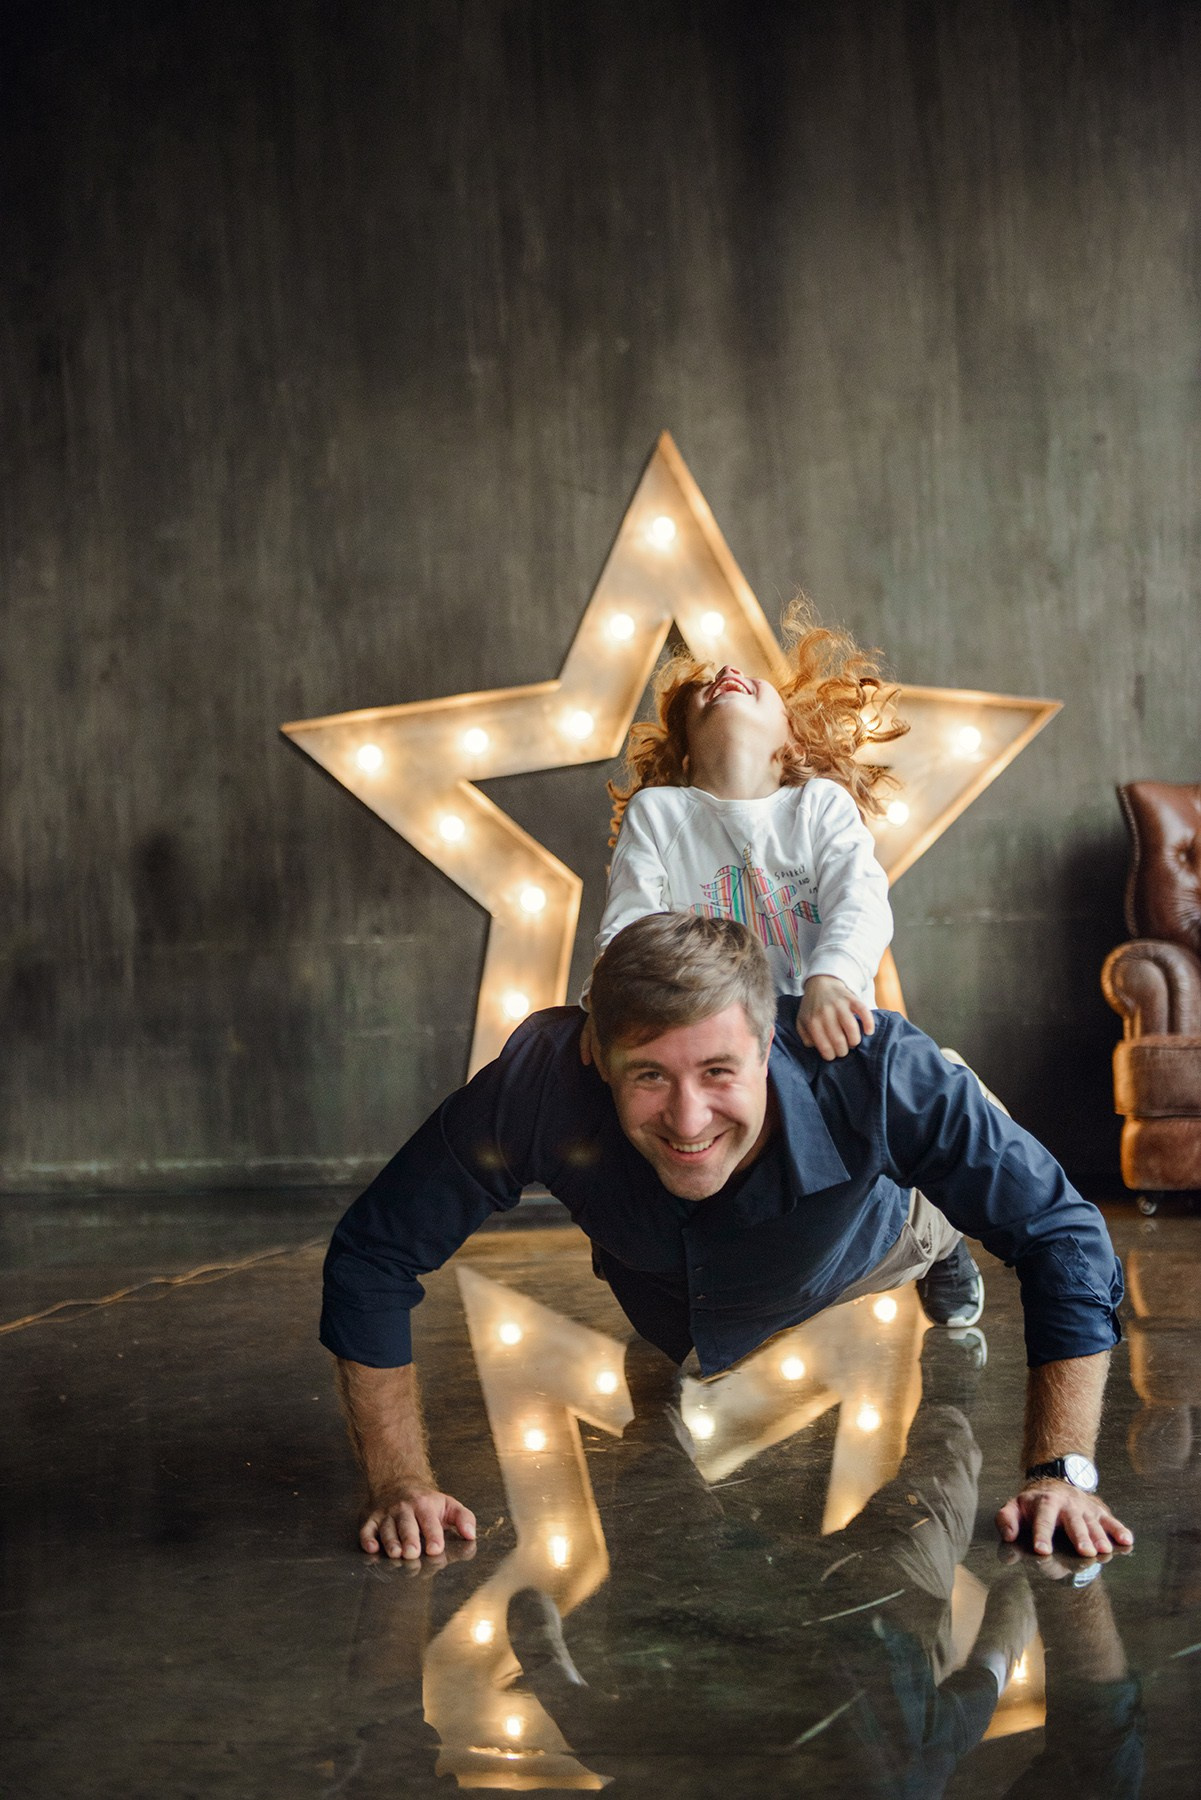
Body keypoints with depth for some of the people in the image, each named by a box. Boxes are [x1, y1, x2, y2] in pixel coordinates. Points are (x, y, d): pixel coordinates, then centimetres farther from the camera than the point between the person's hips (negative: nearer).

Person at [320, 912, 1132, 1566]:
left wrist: (1061, 1471, -40)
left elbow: (1057, 1233, -35)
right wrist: (402, 1484, -34)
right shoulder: (540, 1083, -45)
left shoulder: (879, 1075, -46)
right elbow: (374, 1254, -32)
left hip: (860, 1266, -1)